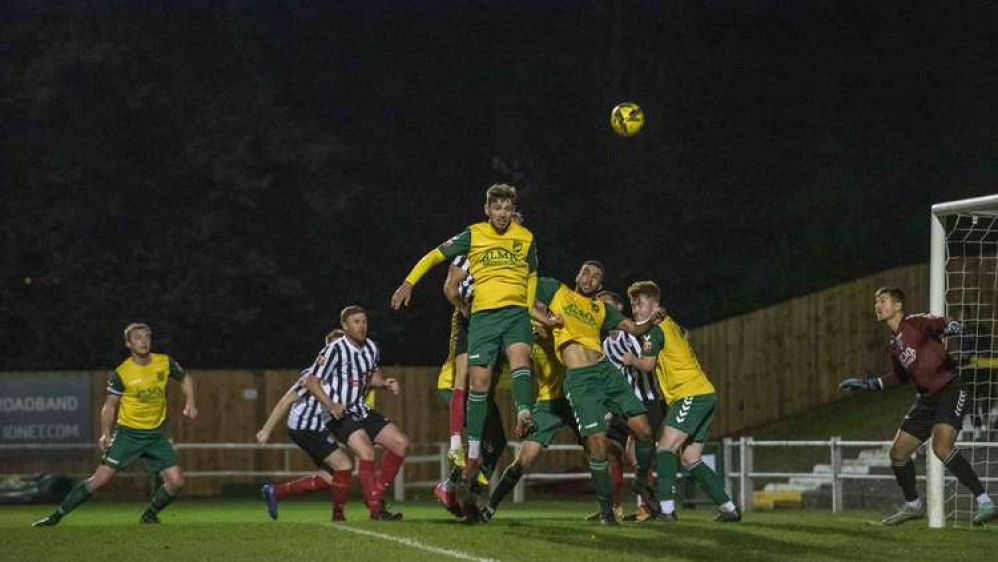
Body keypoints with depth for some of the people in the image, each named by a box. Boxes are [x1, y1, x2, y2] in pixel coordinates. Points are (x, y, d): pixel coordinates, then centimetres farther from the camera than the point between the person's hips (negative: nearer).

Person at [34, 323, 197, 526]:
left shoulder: (165, 363, -1)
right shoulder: (120, 374, -11)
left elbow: (185, 379, 18)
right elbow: (110, 405, -5)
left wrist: (189, 403, 2)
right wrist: (105, 433, -18)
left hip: (156, 434, 3)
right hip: (128, 433, -3)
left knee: (176, 481, -7)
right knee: (101, 478, -12)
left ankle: (149, 516, 18)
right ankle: (56, 515, -4)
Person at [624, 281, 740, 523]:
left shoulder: (654, 329, -6)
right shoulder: (671, 325, 21)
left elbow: (647, 364, -9)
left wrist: (632, 359, 13)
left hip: (691, 394, -10)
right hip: (705, 394, 10)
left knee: (666, 447, -17)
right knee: (690, 460, 9)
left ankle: (666, 508, -28)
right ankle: (729, 508, 7)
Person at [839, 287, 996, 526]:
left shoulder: (915, 323, -9)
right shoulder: (894, 344, 15)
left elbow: (942, 324, -25)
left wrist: (950, 328, -48)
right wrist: (869, 384, 26)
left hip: (950, 391, -9)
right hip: (927, 398, 9)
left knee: (942, 447, -28)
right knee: (898, 452, 8)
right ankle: (913, 505, 30)